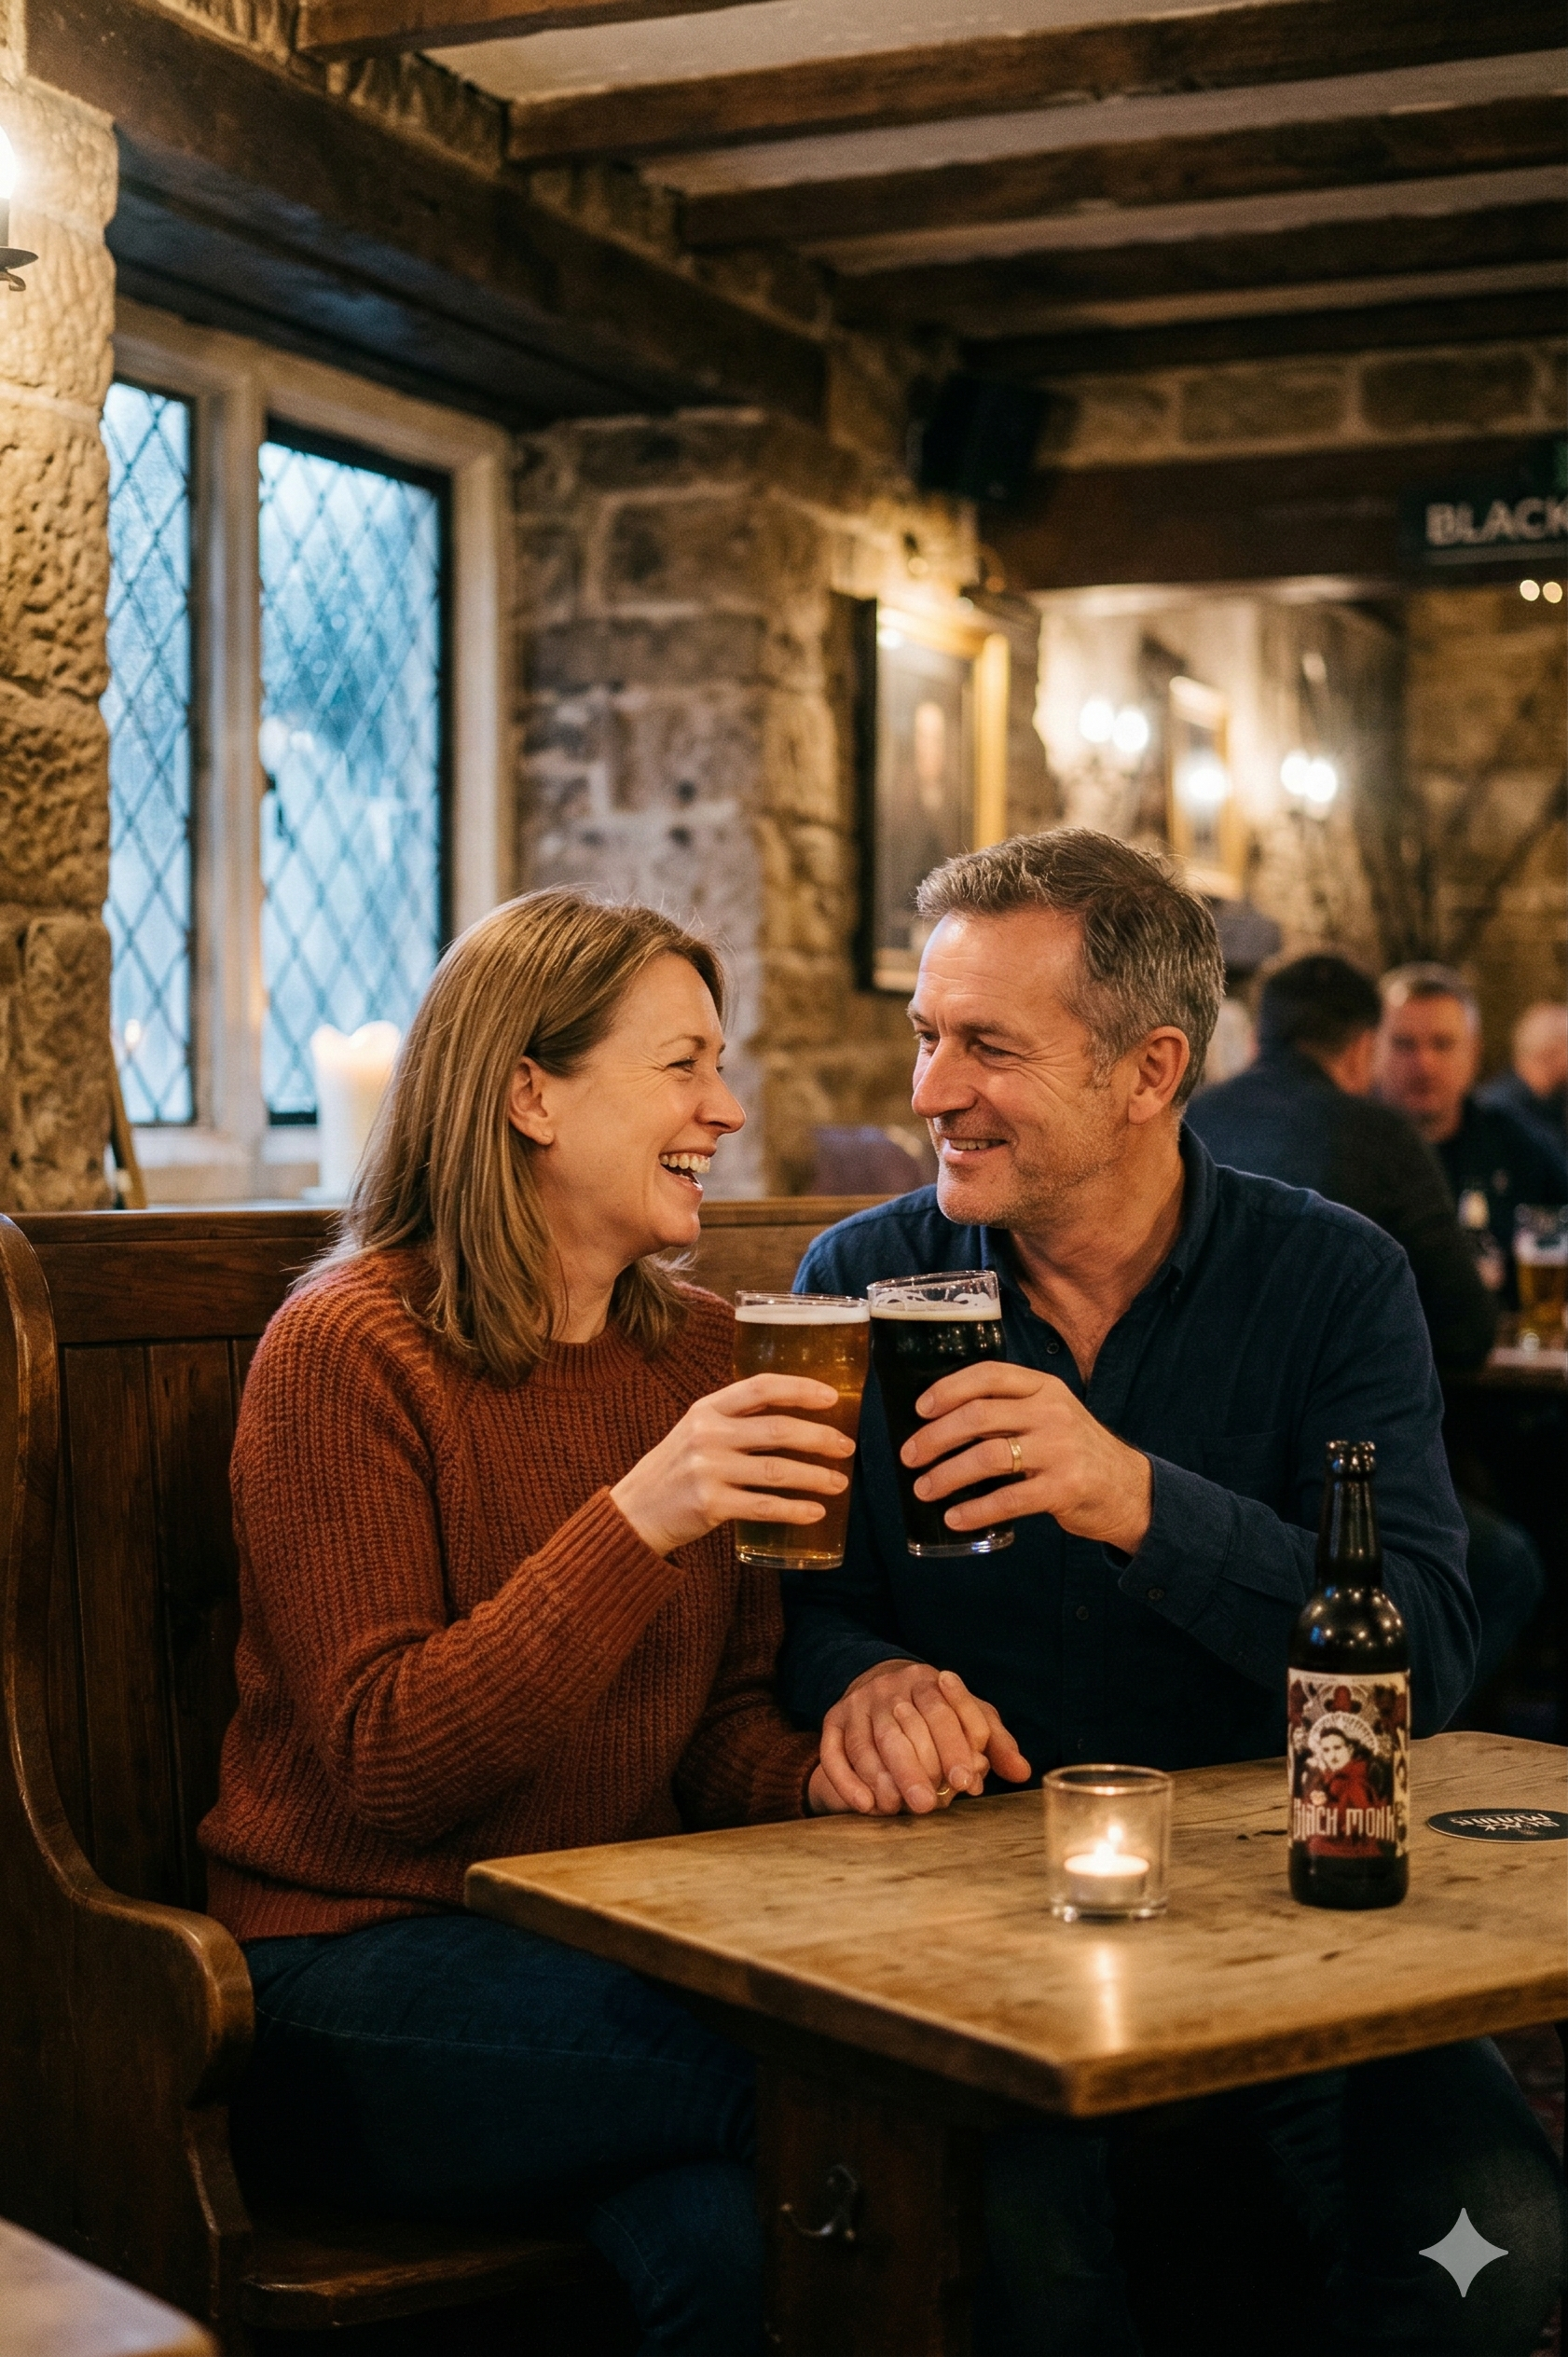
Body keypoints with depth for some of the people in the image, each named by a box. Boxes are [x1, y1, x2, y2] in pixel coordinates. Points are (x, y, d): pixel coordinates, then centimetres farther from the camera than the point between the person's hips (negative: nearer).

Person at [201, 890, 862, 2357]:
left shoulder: (699, 1349, 11)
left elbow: (720, 1715, 12)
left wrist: (823, 1767, -12)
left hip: (617, 1945, 6)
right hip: (352, 1966, -5)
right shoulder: (346, 1351, -10)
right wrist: (634, 1523, -27)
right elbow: (386, 1767, -17)